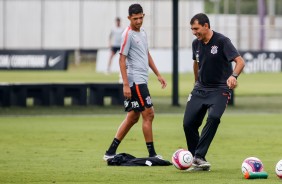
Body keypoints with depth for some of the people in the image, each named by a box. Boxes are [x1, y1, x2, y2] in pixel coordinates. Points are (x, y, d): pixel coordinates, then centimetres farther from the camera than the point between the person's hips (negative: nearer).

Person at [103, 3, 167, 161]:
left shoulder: (142, 32, 14)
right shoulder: (128, 35, -12)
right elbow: (122, 60, -14)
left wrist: (158, 74, 23)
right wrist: (126, 85, -19)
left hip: (142, 80, 9)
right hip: (135, 81, -9)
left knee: (133, 117, 10)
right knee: (148, 114, -8)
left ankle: (111, 152, 13)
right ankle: (152, 154, -3)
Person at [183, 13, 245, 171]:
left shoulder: (222, 41, -15)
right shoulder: (196, 44, 4)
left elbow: (240, 61, -23)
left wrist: (234, 76, -41)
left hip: (220, 89, -6)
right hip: (200, 89, 6)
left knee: (213, 117, -29)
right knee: (188, 123, -5)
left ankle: (198, 157, -26)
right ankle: (193, 157, 11)